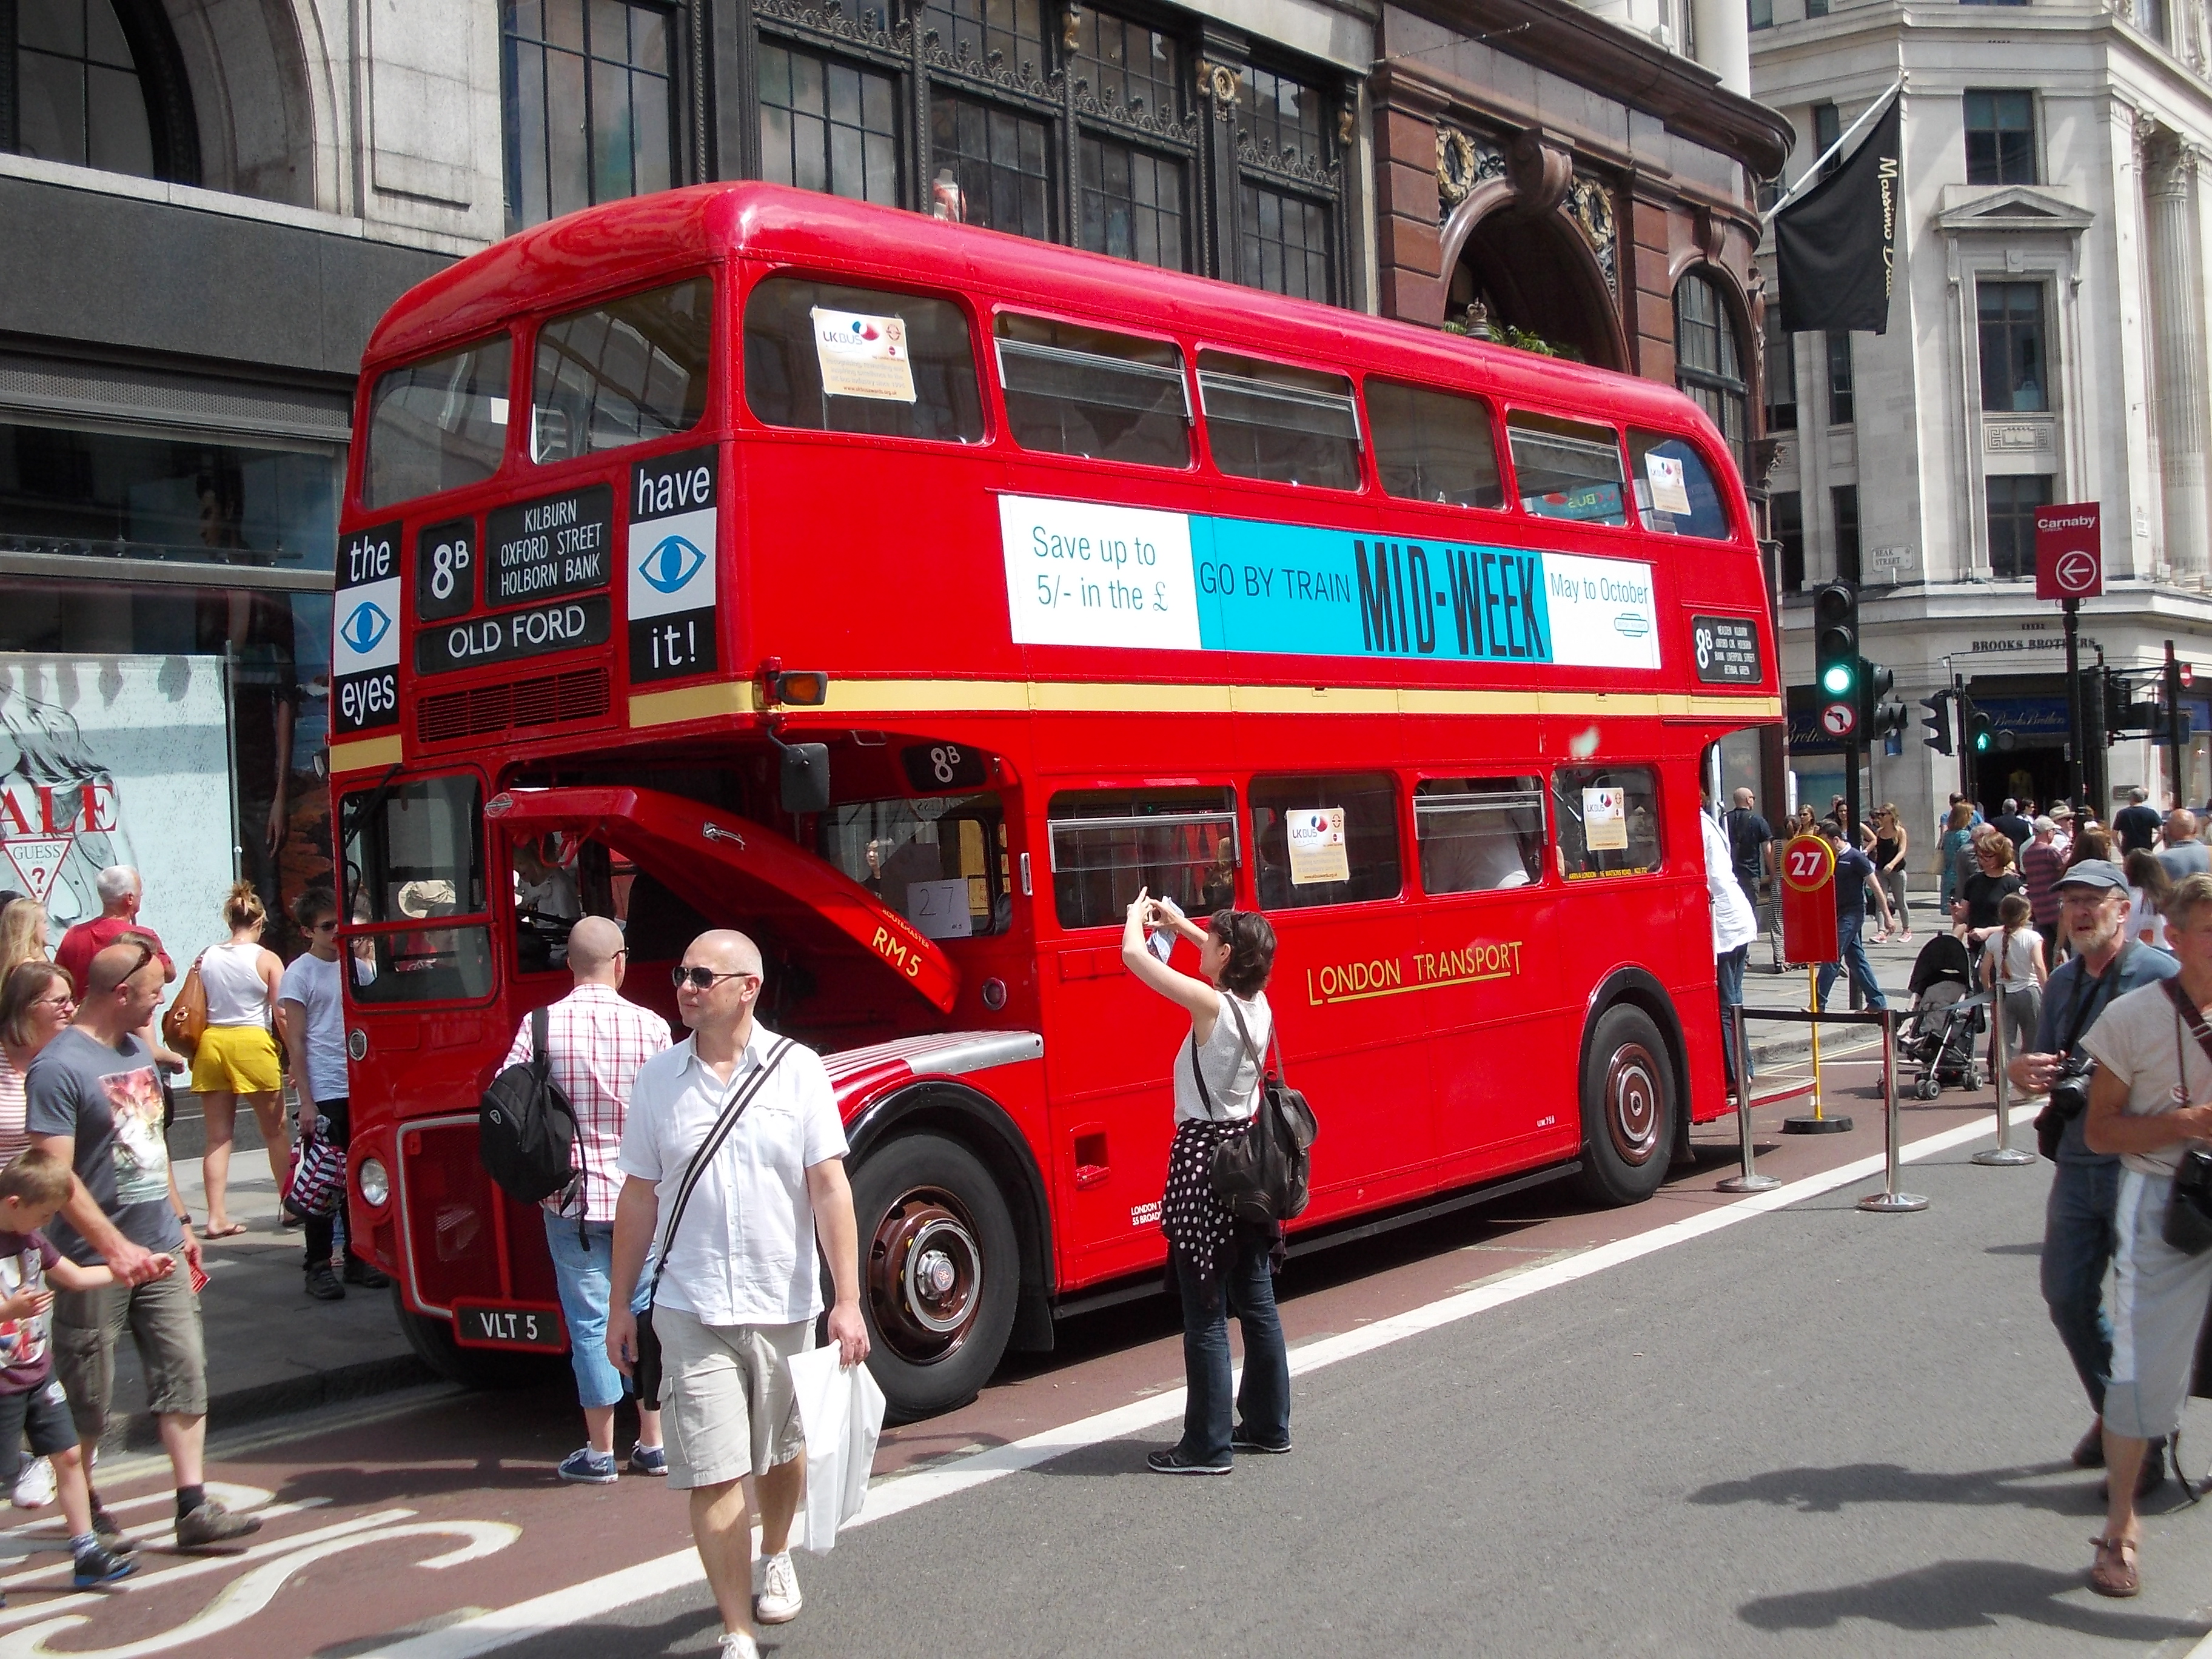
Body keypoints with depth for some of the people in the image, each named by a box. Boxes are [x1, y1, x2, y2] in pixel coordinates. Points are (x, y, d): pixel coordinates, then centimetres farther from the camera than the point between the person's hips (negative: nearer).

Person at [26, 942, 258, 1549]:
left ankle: (193, 1507, 3)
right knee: (87, 1397, 7)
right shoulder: (58, 1067, -15)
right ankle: (86, 1512, 25)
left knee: (184, 1373, 1)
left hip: (160, 1252, 7)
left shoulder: (138, 1052, 10)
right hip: (96, 1264, -7)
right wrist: (116, 1248, -25)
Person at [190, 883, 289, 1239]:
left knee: (218, 1136, 7)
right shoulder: (267, 959, -5)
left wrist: (192, 1053, 16)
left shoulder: (206, 957, 5)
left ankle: (217, 1217, 4)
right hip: (252, 1043, -3)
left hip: (211, 1042, 3)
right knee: (276, 1130, 12)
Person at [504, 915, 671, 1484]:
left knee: (590, 1323, 8)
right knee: (645, 1317, 13)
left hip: (570, 1197, 0)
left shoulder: (541, 1026, -8)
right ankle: (653, 1445, 21)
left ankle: (600, 1453, 15)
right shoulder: (651, 1027, -9)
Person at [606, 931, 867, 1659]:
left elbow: (830, 1189, -6)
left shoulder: (796, 1070, -4)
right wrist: (621, 1304, 7)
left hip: (784, 1304, 1)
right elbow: (639, 1197, 6)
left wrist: (847, 1300, -10)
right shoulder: (658, 1079, 0)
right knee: (714, 1475, -5)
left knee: (783, 1452, 19)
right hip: (692, 1310, 0)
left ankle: (777, 1558, 46)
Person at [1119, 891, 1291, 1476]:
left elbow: (1134, 955, -15)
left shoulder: (1210, 1005, -18)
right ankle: (1268, 1424, 25)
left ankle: (1208, 1446, 2)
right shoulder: (1258, 1002, 3)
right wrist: (1180, 924, 25)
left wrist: (1137, 914, 4)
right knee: (1256, 1303, 15)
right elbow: (1228, 957, 26)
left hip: (1203, 1157, -8)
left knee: (1205, 1316, -3)